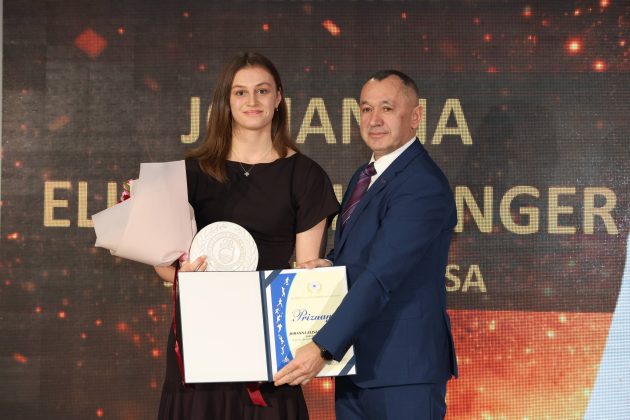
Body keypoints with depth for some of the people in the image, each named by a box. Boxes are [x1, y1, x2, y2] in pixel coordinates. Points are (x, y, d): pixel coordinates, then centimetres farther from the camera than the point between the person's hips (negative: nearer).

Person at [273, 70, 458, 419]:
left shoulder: (424, 186, -16)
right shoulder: (364, 177, 15)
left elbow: (381, 276, -24)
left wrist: (322, 348, -29)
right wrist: (327, 266, -2)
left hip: (403, 369, -9)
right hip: (355, 364, 9)